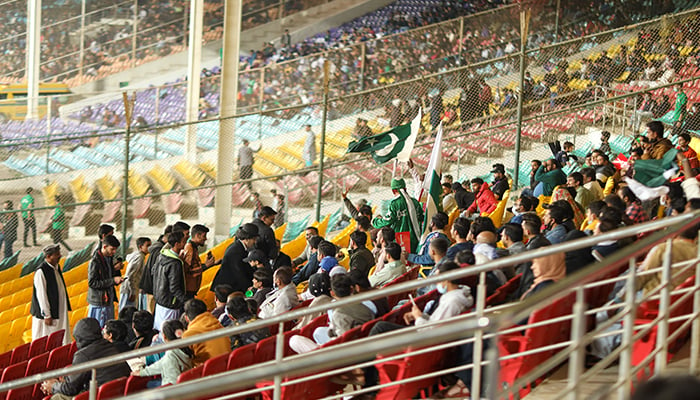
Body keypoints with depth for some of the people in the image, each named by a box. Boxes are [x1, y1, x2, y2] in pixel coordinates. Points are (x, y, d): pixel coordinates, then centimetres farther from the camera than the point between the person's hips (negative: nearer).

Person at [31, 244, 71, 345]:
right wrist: (47, 315, -18)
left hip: (59, 313, 8)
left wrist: (65, 308, 17)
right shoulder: (41, 271, -17)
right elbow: (41, 295, -18)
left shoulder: (56, 267, 10)